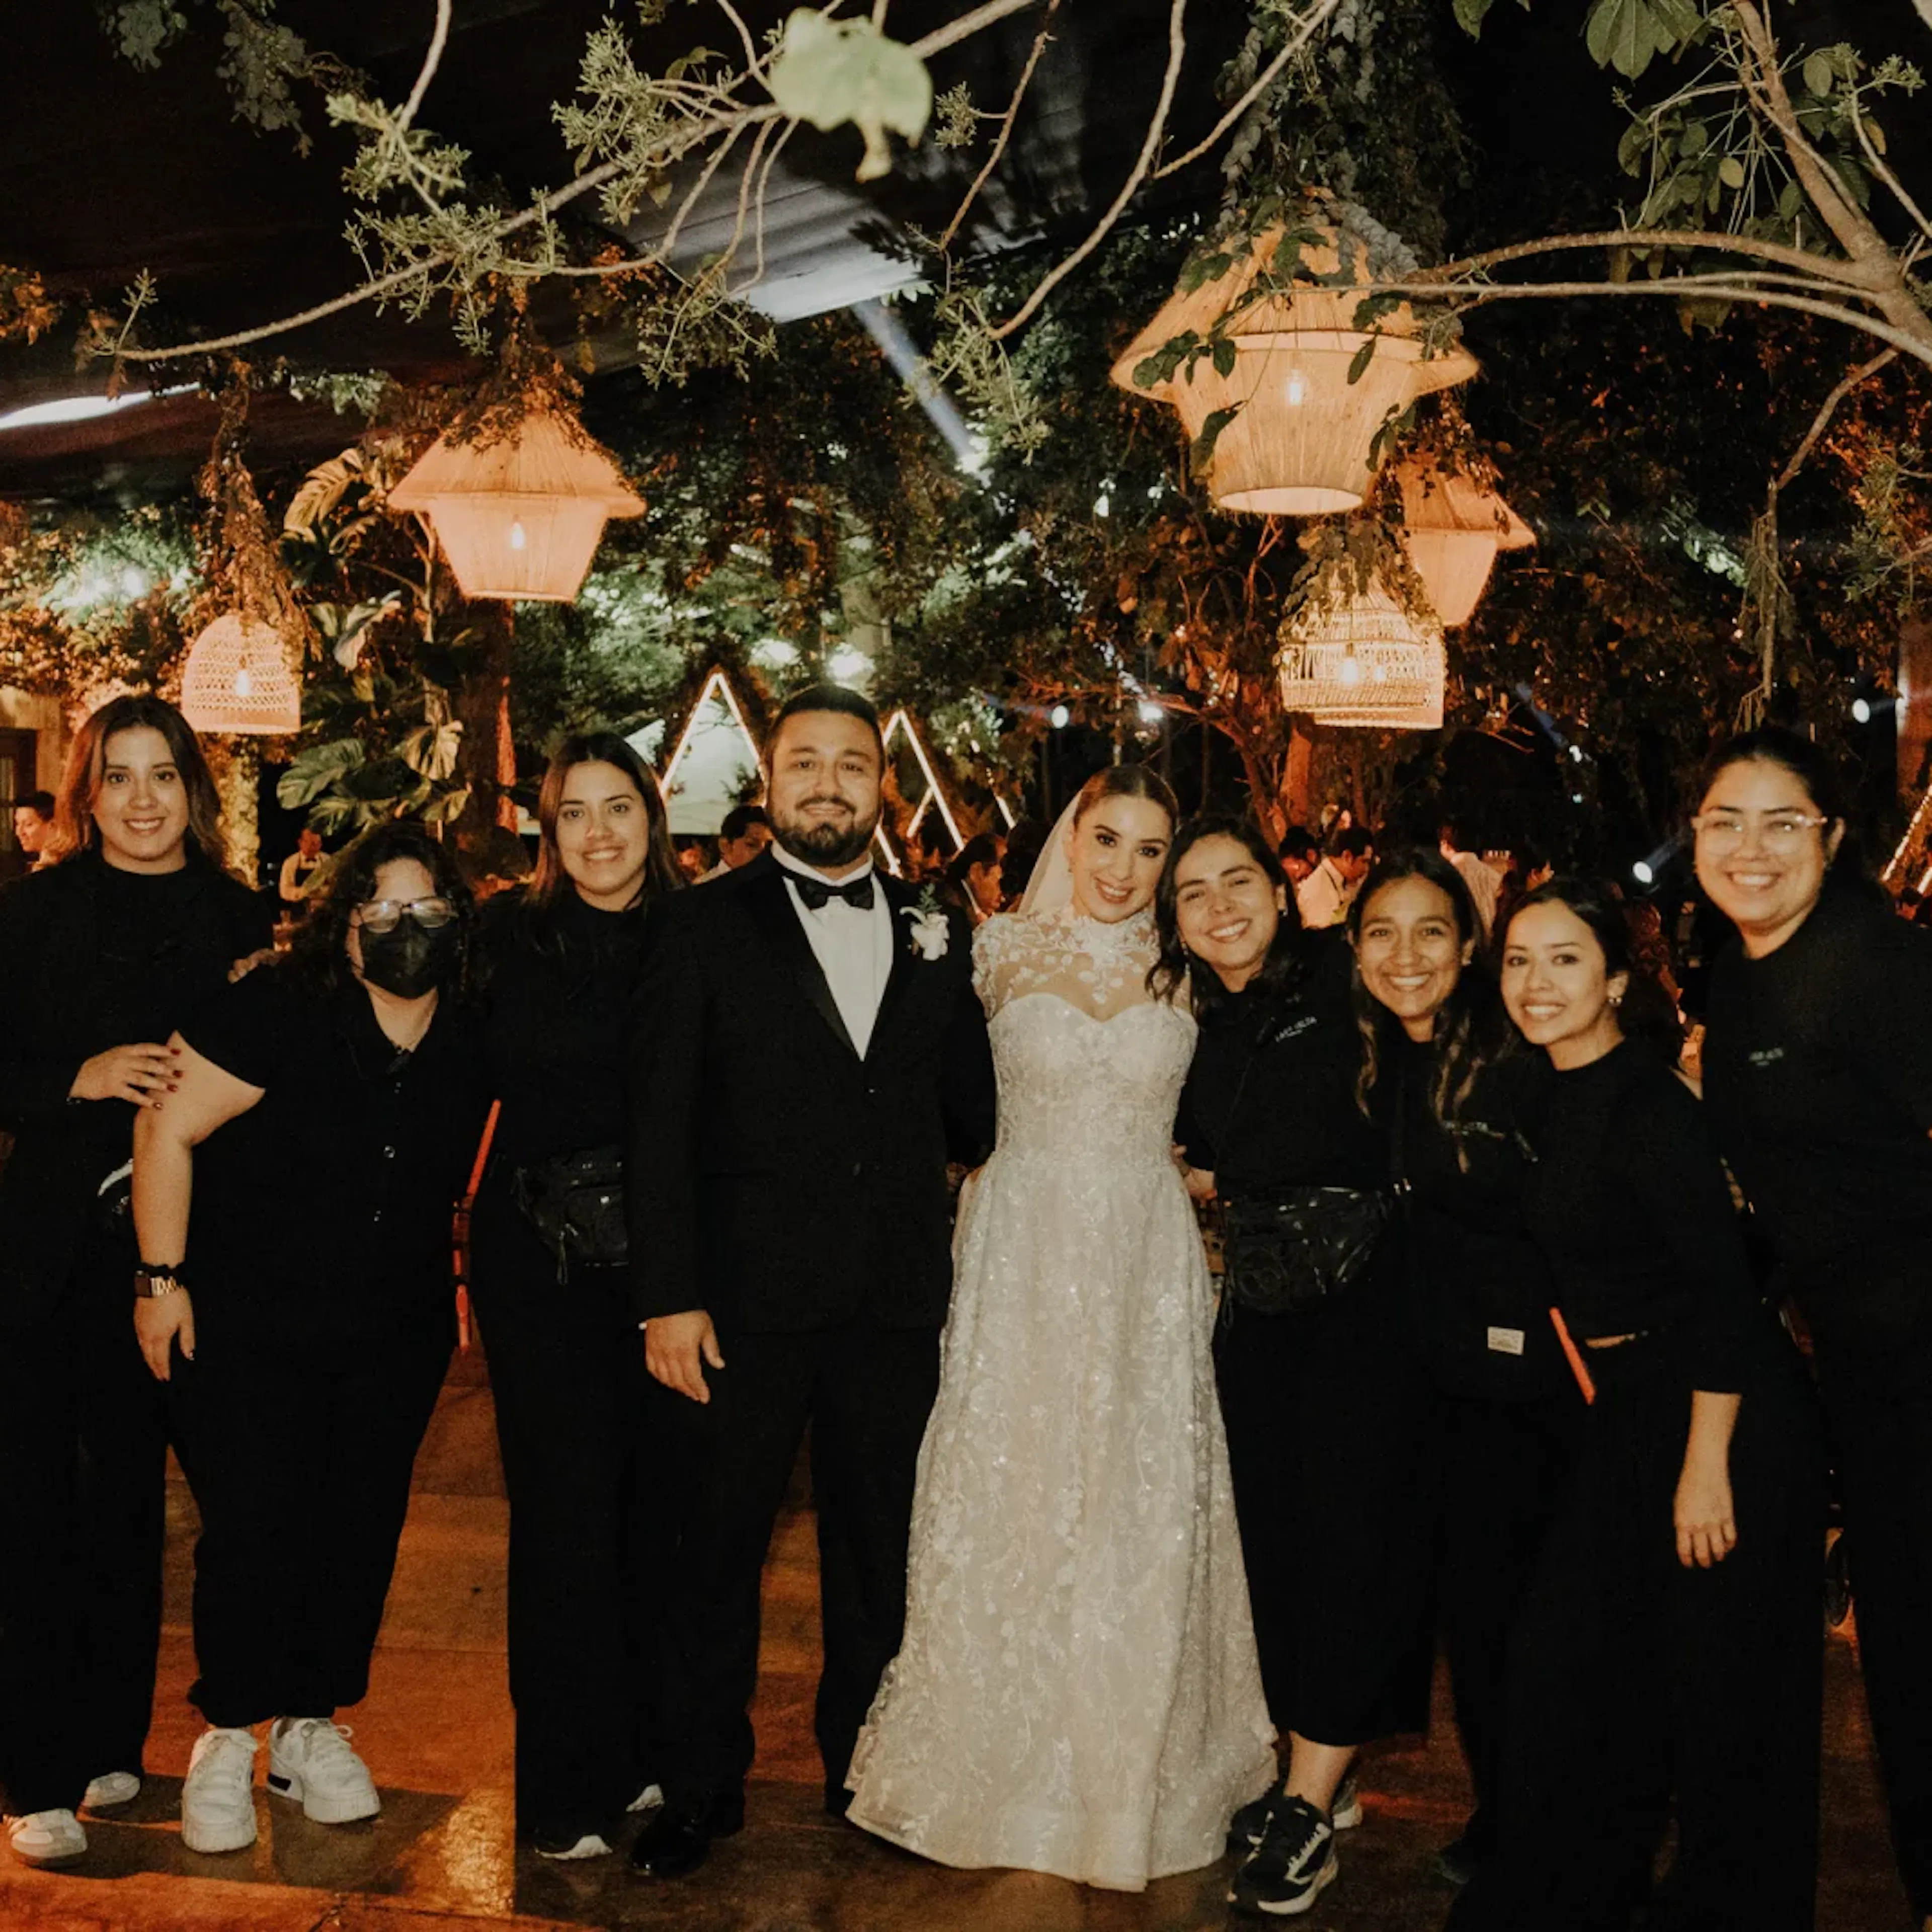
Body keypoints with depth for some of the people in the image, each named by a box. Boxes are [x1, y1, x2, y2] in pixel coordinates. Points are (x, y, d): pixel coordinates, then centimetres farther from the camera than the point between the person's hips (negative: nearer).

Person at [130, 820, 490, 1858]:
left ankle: (312, 1724, 25)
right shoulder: (280, 1007, -17)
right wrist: (161, 1278, -15)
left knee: (361, 1528, 8)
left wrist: (441, 1303, 12)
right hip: (245, 1323, -4)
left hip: (394, 1335, 5)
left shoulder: (468, 1050, -2)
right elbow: (167, 1126, -15)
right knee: (253, 1528, -4)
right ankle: (227, 1735, 16)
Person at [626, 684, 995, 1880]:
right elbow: (660, 1128, -5)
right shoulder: (702, 929, -1)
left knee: (879, 1554, 14)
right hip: (745, 1299, -3)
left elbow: (970, 1112, 13)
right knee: (716, 1552, 8)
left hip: (895, 1307, 3)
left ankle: (862, 1773, 32)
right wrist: (668, 1296, -11)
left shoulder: (936, 937, 9)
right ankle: (702, 1790, 24)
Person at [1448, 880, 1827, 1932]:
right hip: (1630, 1410, 9)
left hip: (1722, 1410, -9)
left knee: (1720, 1685, 3)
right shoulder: (1561, 1101, 7)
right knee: (1566, 1656, 14)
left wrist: (1707, 1465, -22)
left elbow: (1724, 1287, -22)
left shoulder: (1644, 1105, -19)